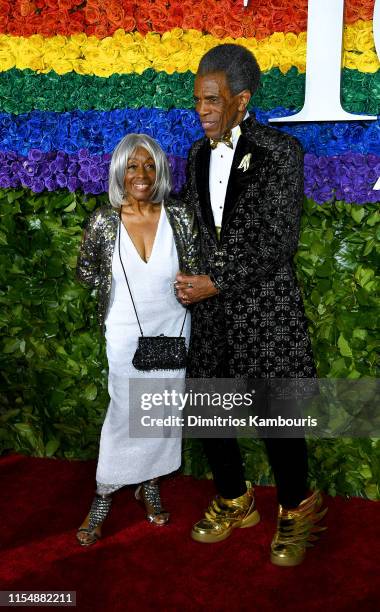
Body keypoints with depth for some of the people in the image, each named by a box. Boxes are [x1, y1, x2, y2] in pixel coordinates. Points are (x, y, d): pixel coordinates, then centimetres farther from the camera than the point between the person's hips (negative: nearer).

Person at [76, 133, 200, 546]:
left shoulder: (179, 217, -7)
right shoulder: (104, 221, -9)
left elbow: (194, 272, 1)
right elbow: (85, 272, 5)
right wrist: (119, 289, 1)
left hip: (171, 330, 2)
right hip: (126, 333, -2)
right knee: (124, 412, 4)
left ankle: (150, 486, 34)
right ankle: (103, 498, 23)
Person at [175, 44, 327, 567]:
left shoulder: (280, 151, -7)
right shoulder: (198, 155, 10)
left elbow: (281, 241, -13)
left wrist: (216, 284, -15)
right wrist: (193, 283, 9)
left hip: (266, 307, -5)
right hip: (212, 306, 6)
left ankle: (296, 512, 28)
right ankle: (234, 502, 35)